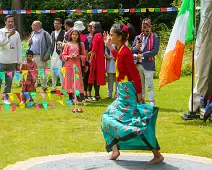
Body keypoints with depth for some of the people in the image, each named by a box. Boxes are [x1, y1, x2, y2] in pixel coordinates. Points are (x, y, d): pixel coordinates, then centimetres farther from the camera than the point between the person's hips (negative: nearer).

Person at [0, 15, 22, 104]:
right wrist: (9, 35, -28)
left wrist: (18, 62, 8)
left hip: (12, 62, 3)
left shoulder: (16, 33, 8)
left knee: (9, 81, 6)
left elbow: (19, 48, 11)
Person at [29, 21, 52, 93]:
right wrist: (29, 43, 6)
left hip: (41, 57, -7)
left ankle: (44, 88, 6)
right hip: (32, 56, 7)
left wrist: (46, 56, -17)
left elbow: (50, 47, -9)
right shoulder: (33, 34, 18)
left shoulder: (45, 34, -6)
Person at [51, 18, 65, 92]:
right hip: (53, 54, 7)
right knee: (53, 72, 9)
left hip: (60, 55, -7)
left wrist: (62, 54, -16)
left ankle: (63, 88, -8)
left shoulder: (64, 33, -5)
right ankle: (54, 87, 17)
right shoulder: (52, 33, 16)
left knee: (60, 71, -12)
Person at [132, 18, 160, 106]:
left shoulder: (155, 38, 0)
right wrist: (136, 48, -10)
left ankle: (152, 103, -2)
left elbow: (155, 51, -11)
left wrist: (143, 55, -15)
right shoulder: (138, 37, 15)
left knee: (150, 85, -6)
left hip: (148, 65, -5)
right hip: (138, 65, 5)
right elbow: (132, 51, 13)